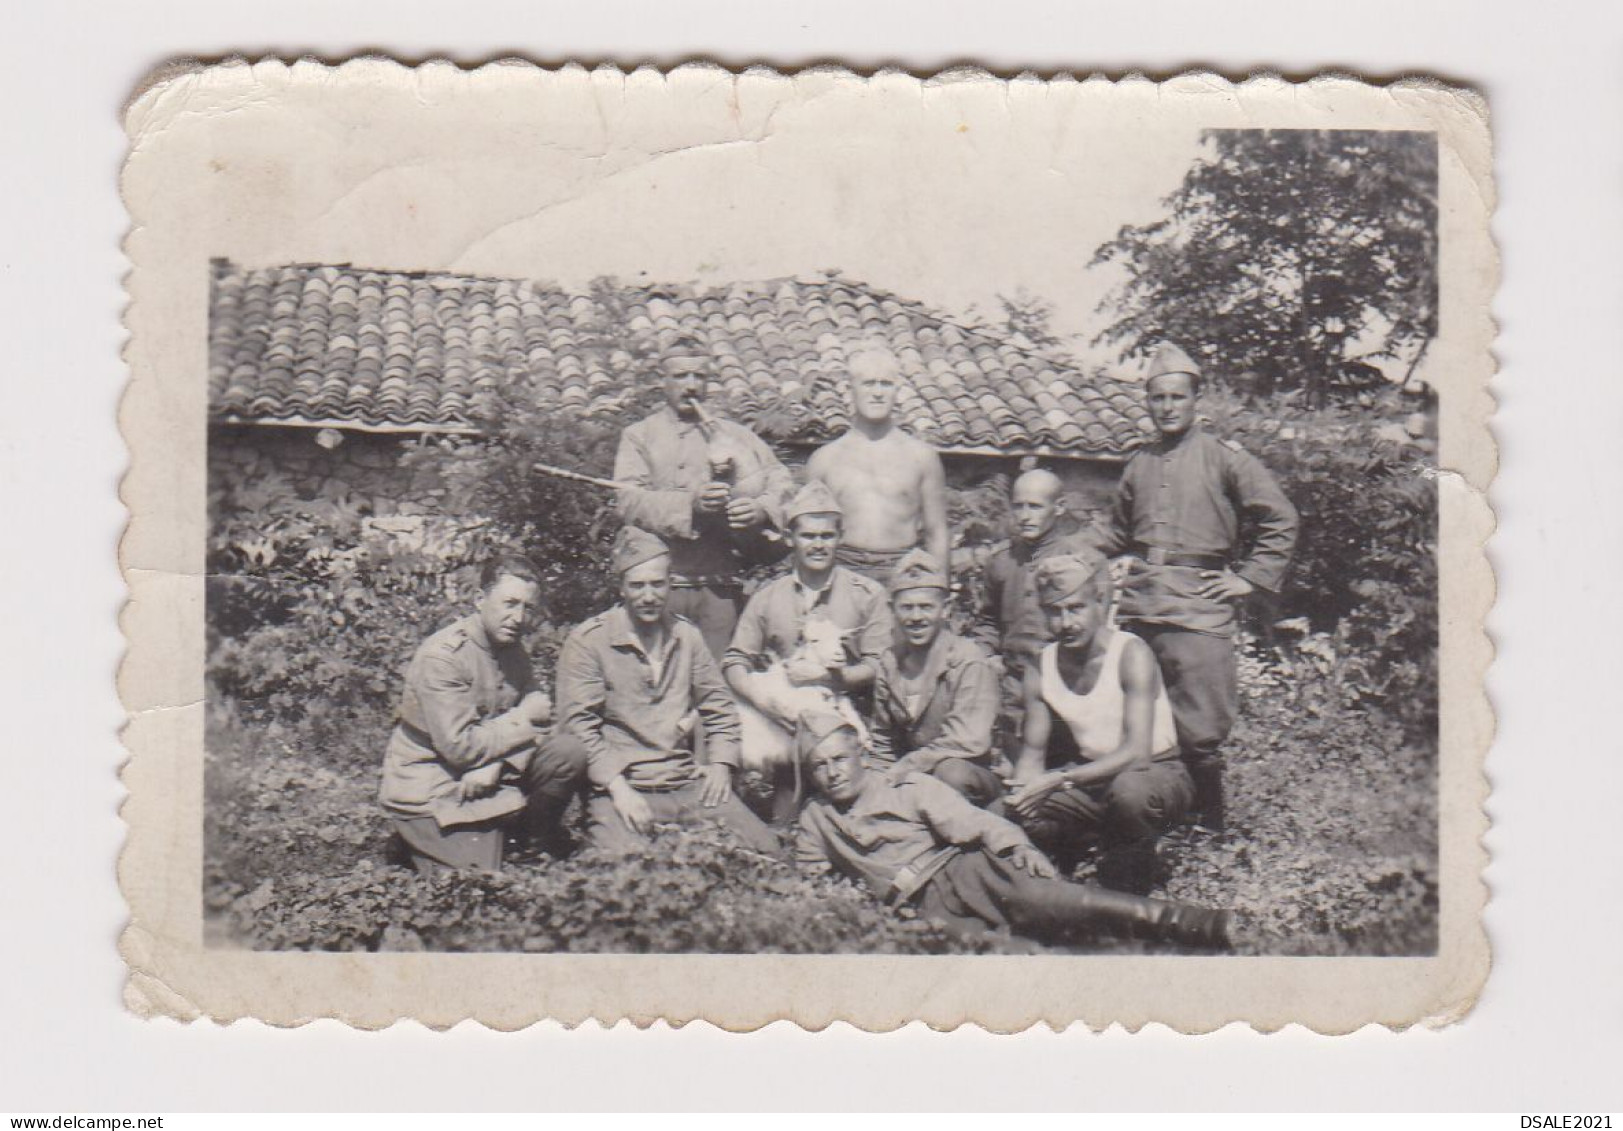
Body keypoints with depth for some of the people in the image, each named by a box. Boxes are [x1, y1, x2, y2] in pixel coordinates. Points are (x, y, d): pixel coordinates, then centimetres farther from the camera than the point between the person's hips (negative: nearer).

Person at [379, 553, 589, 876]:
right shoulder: (440, 657, -23)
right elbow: (459, 746, -26)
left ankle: (536, 842, 11)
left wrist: (494, 765, -19)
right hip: (431, 794, -7)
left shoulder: (512, 648, 4)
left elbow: (533, 715, 0)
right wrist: (522, 719, -15)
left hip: (487, 776, 8)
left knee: (569, 754, -9)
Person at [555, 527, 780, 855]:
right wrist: (618, 788, -17)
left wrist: (720, 764, 5)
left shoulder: (686, 635, 14)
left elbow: (719, 707, 22)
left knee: (765, 850, -10)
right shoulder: (587, 641, -2)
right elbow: (578, 724, -7)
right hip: (622, 786, -5)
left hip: (687, 782, 5)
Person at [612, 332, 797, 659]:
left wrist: (761, 509, -13)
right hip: (661, 581, -2)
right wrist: (691, 504, -21)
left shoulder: (734, 435, 17)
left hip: (721, 585, 2)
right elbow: (629, 502, -6)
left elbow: (783, 484, 10)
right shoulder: (639, 436, 10)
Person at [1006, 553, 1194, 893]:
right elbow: (1032, 750, 5)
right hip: (1091, 776, 5)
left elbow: (1137, 752, -25)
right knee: (1017, 810, -21)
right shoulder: (1041, 669, -3)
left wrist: (1060, 779, -33)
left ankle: (1134, 862, -11)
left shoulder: (1131, 654, -18)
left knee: (1128, 789, -40)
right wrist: (1022, 788, -19)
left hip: (1156, 772, -5)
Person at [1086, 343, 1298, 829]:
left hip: (1198, 606, -5)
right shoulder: (1138, 464, 16)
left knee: (1200, 728, -7)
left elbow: (1280, 519, 2)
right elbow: (1117, 530, 30)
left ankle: (1211, 823, 7)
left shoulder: (1223, 457, 1)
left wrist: (1251, 578, -3)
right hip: (1138, 603, 5)